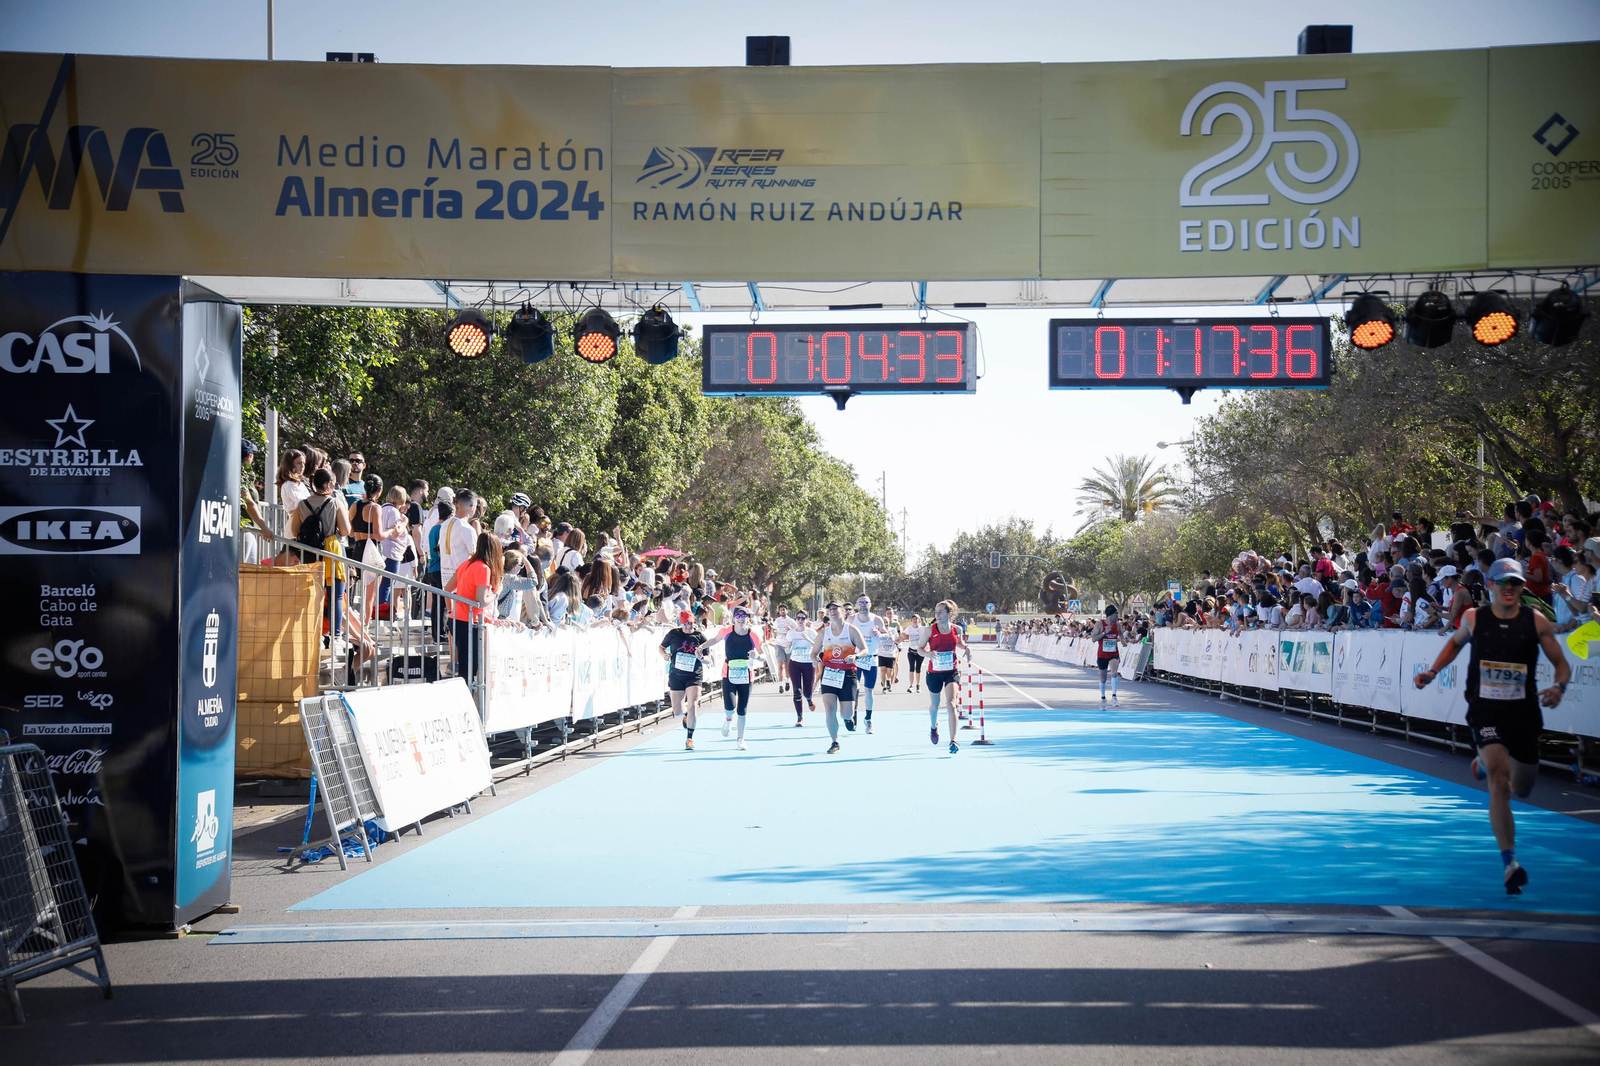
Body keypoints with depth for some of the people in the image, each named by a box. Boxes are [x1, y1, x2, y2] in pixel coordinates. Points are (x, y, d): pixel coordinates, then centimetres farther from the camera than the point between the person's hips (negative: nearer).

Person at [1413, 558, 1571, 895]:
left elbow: (1562, 664, 3)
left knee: (1521, 790, 14)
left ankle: (1484, 765, 50)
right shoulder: (1474, 618, -1)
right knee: (1500, 781, -18)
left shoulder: (1537, 621, -3)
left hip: (1524, 713, 2)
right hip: (1485, 712, -2)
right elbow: (1456, 642, 21)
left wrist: (1559, 687, -18)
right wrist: (1433, 671, 8)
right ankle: (1510, 862, -13)